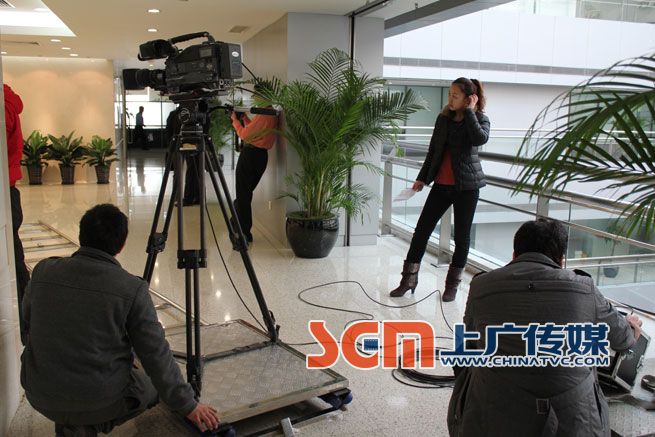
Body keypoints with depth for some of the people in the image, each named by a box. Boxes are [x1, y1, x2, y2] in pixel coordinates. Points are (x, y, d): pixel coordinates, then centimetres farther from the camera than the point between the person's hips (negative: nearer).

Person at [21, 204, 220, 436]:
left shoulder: (43, 271, -7)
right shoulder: (132, 289, -18)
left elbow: (27, 326, 10)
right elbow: (157, 355, -13)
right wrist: (187, 405, -1)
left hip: (40, 398, 3)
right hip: (101, 401, -3)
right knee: (154, 384, 24)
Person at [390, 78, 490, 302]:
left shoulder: (480, 119, -3)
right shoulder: (443, 118, 8)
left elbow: (480, 138, -27)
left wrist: (469, 111, -18)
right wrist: (422, 178, 11)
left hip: (466, 186, -4)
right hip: (442, 184, 4)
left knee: (461, 235, 6)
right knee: (422, 229, 1)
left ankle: (452, 284, 19)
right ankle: (409, 278, 11)